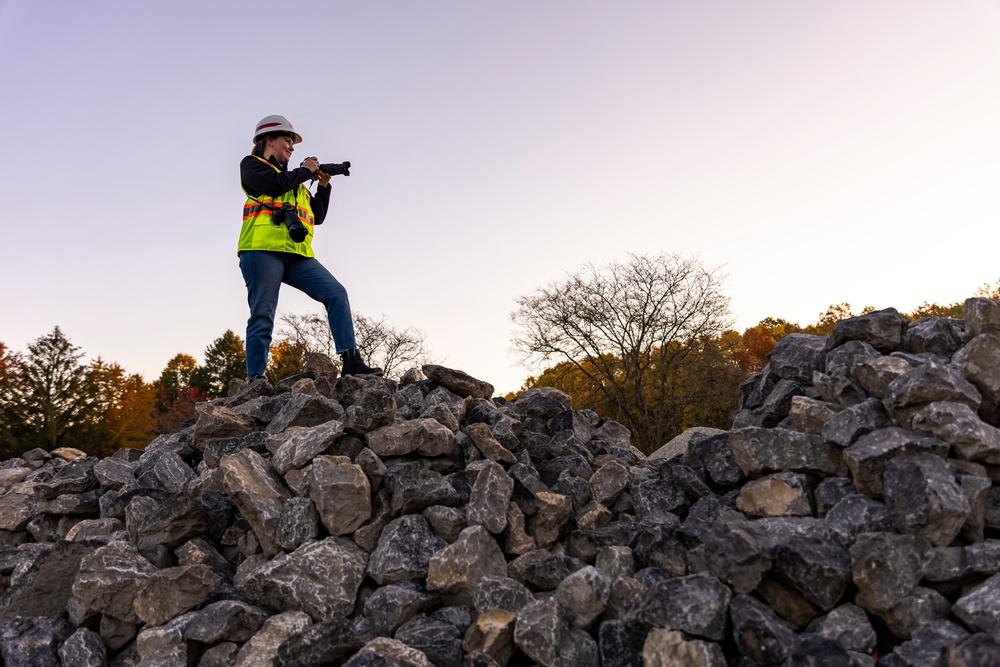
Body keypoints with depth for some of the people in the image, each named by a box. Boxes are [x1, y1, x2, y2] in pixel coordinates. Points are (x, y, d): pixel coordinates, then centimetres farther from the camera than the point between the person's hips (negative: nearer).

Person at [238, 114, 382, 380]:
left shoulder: (295, 180, 31)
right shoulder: (251, 164, 14)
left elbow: (317, 216, 29)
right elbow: (275, 184, -8)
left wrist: (323, 186, 17)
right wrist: (305, 170, 7)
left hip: (297, 254, 6)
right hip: (262, 250, -6)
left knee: (336, 293, -11)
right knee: (262, 315, -10)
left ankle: (350, 361, -15)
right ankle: (255, 380, -8)